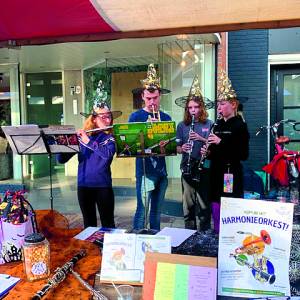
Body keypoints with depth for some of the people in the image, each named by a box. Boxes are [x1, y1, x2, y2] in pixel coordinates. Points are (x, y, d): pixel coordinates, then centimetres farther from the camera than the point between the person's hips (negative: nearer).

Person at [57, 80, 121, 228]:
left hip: (103, 186, -2)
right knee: (89, 224, 14)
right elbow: (61, 159, 3)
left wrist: (88, 141, -24)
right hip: (83, 185, 3)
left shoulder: (111, 137, -3)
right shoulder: (81, 137, 4)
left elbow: (108, 154, -25)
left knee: (107, 223, 4)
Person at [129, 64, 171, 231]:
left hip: (161, 171, 5)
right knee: (142, 211, -5)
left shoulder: (165, 118, 10)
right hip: (145, 171, -4)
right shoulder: (136, 116, -2)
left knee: (157, 211, 14)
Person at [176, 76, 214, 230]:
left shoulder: (209, 124, 1)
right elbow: (177, 147, 8)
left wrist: (201, 138, -16)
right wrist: (182, 149, -13)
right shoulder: (182, 125, 6)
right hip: (187, 169, 2)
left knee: (204, 205, 4)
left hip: (204, 169, -2)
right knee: (188, 205, 7)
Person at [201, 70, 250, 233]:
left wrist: (221, 142, -21)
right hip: (216, 172, 7)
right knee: (216, 211, 13)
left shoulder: (240, 125, -8)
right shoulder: (217, 125, 11)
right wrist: (207, 152, -3)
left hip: (231, 174, -6)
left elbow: (244, 154, -16)